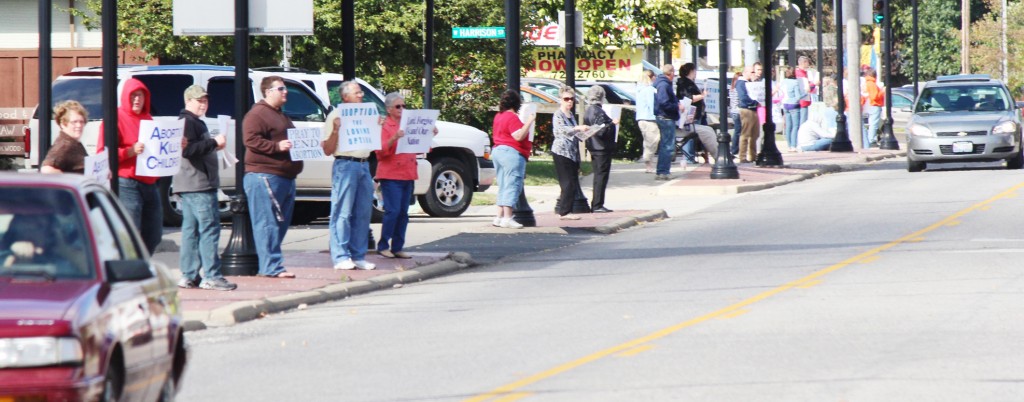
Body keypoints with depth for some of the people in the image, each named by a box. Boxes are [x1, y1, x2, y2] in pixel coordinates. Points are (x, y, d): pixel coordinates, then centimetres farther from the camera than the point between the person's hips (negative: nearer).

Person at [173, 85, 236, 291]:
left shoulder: (195, 122, 23)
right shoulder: (188, 122, -11)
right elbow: (188, 150, -22)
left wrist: (214, 145, 17)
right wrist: (214, 142, -17)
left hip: (190, 186, 11)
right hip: (198, 184, -11)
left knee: (190, 229, 9)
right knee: (209, 228, -12)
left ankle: (189, 275, 10)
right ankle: (211, 276, -14)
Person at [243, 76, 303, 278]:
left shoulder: (280, 115, 26)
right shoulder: (257, 114, -8)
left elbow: (291, 139, 38)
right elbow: (251, 139, -19)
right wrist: (277, 146, -25)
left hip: (285, 177, 11)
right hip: (264, 175, -11)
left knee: (281, 223, 10)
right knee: (268, 223, -11)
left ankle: (271, 266, 14)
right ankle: (272, 266, -14)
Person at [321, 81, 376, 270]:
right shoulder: (336, 116, 0)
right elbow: (327, 150, -3)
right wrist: (335, 130, -17)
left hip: (364, 165, 7)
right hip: (345, 164, -7)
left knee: (363, 213, 5)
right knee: (343, 213, -8)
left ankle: (358, 256, 10)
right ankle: (341, 257, -8)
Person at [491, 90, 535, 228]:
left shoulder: (499, 116, 15)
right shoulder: (512, 117, -14)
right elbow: (519, 136, -23)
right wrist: (529, 122, -17)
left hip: (498, 150, 10)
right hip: (511, 153, -10)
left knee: (503, 187, 14)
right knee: (512, 186, -11)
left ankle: (499, 217, 12)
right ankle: (507, 218, -17)